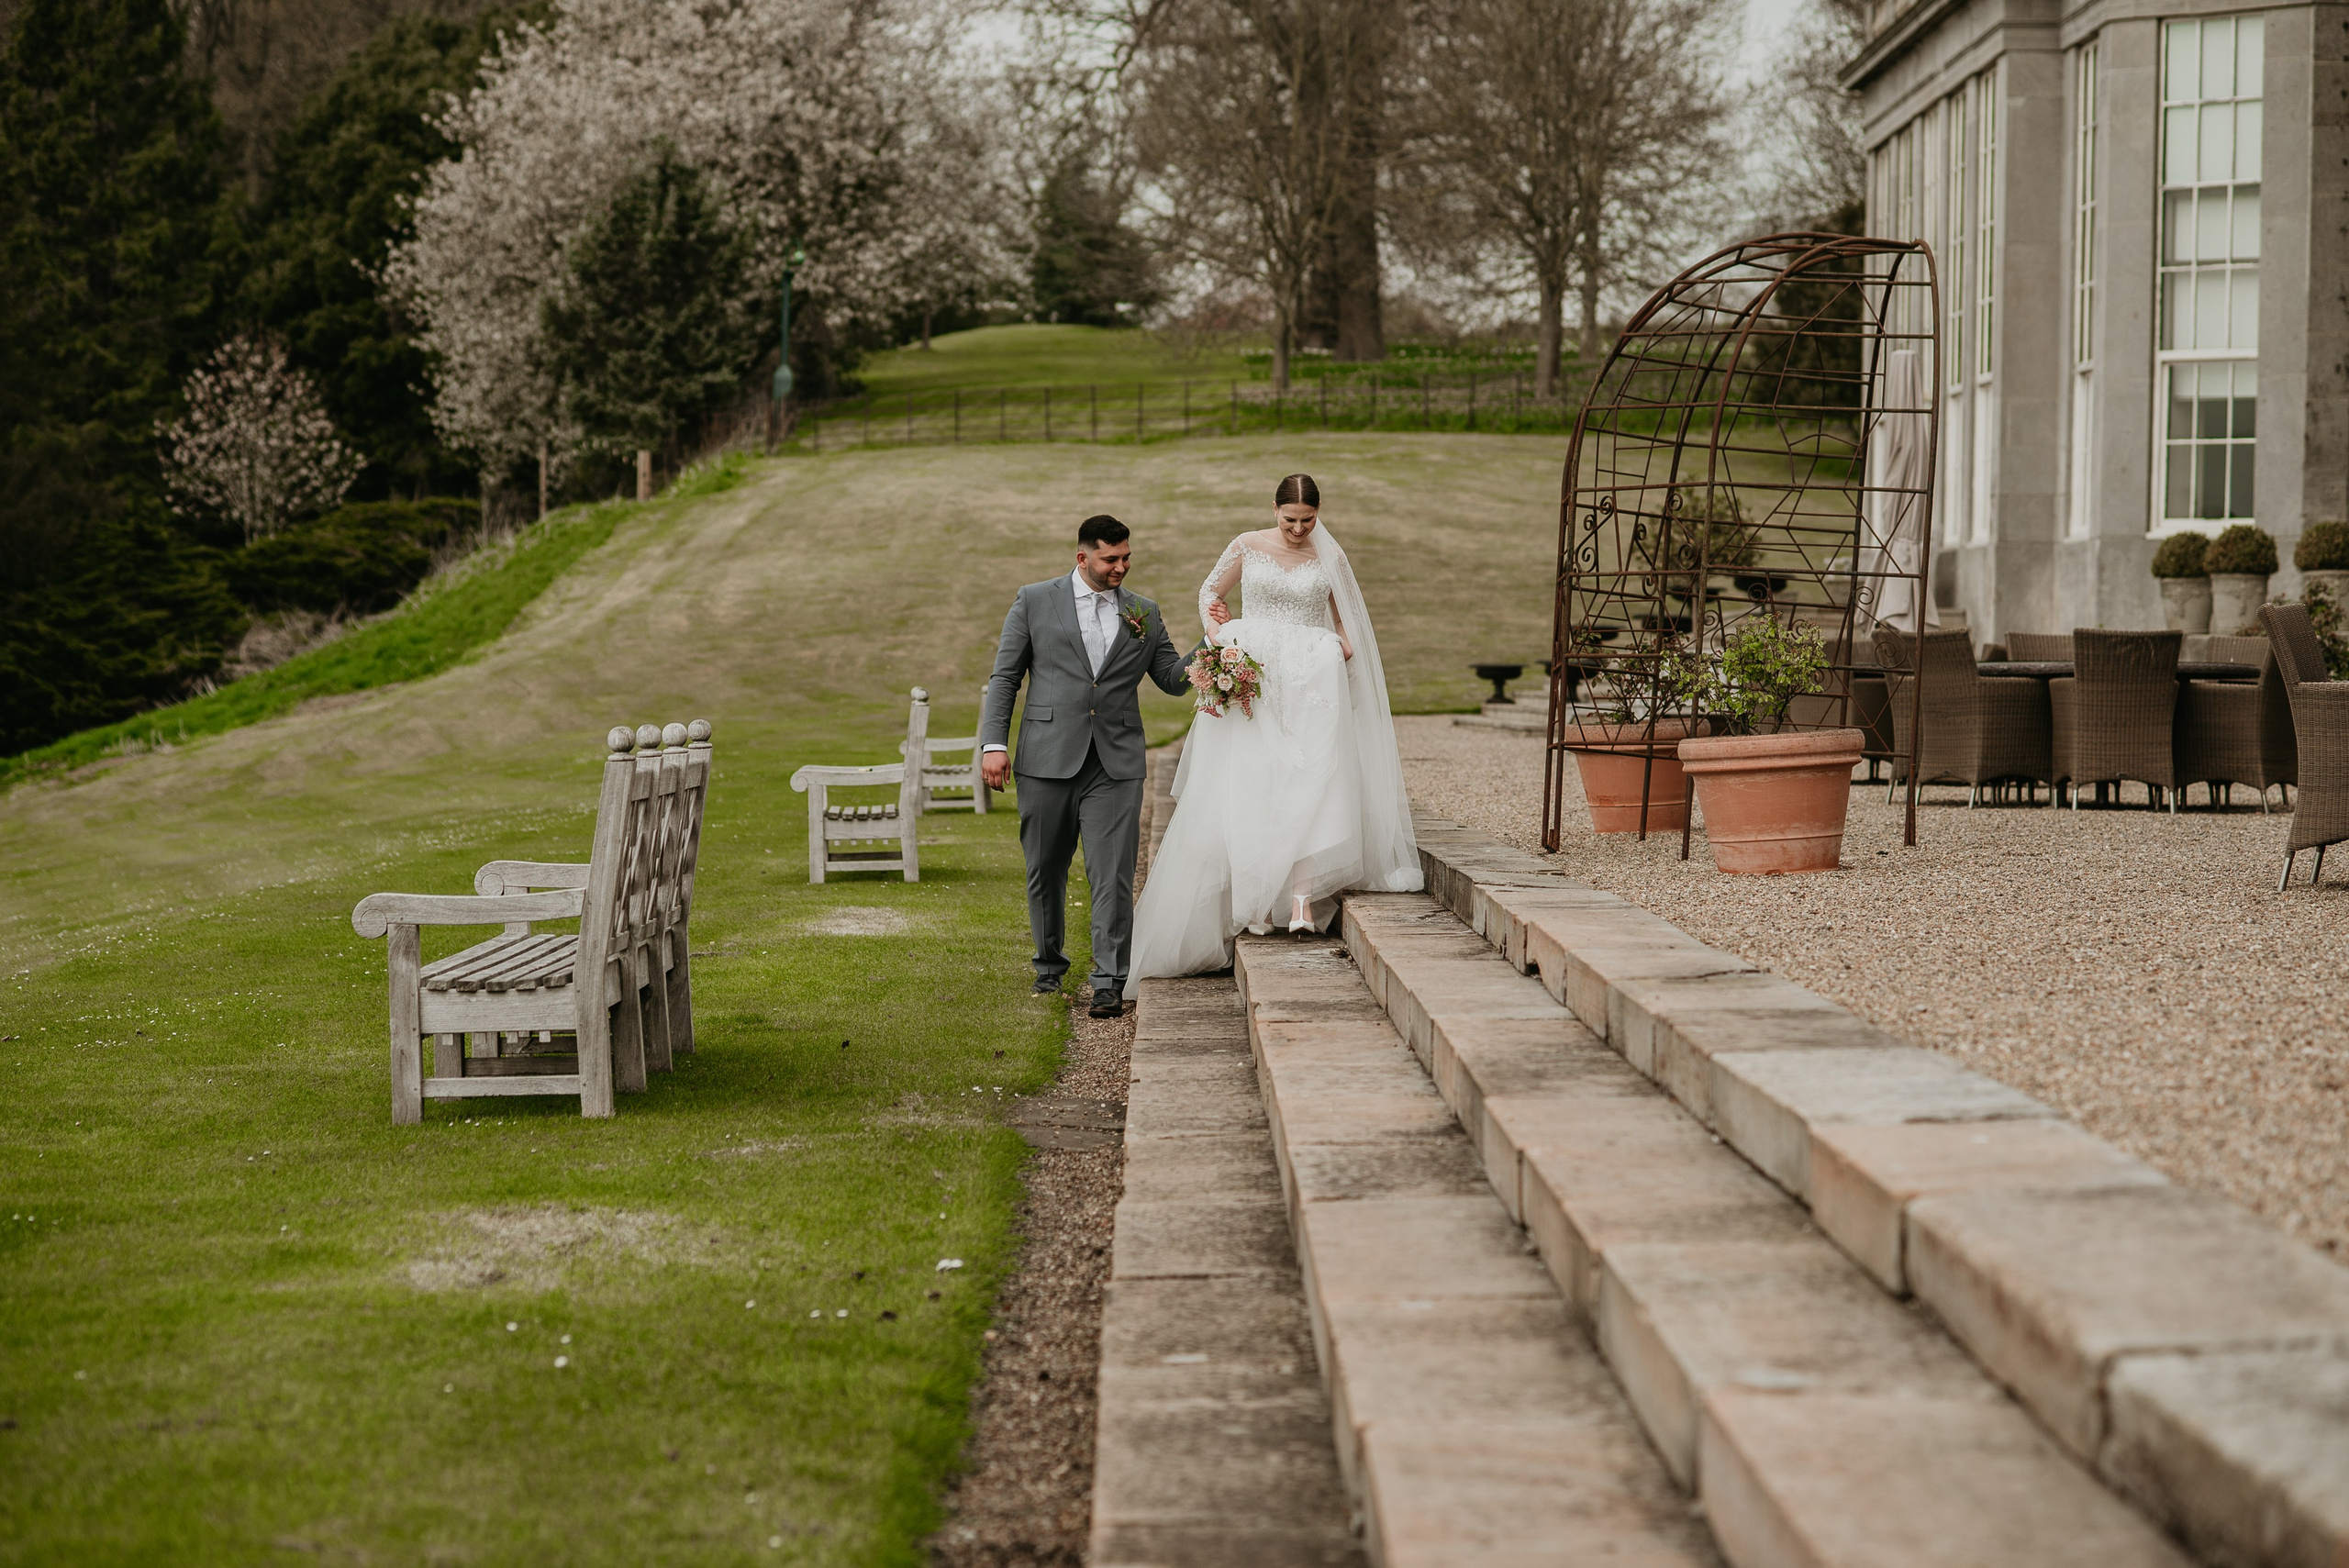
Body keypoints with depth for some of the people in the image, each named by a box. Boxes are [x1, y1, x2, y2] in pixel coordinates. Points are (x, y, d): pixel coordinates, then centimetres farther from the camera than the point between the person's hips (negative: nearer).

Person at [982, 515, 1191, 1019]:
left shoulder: (1144, 614, 12)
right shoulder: (1035, 601, 5)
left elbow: (1174, 678, 13)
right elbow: (1005, 676, 4)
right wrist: (994, 743, -5)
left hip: (1116, 764, 1)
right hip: (1047, 760, 0)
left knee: (1112, 878, -8)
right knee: (1045, 872, 11)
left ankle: (1109, 982, -4)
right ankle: (1050, 964, 31)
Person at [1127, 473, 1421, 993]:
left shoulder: (1329, 557, 7)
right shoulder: (1247, 548, 5)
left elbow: (1346, 616, 18)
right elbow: (1210, 590, 18)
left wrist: (1344, 648, -2)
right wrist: (1215, 631, 0)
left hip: (1313, 681, 0)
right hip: (1255, 678, 0)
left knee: (1310, 785, -12)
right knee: (1251, 789, -6)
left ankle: (1304, 898, -19)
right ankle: (1255, 900, -2)